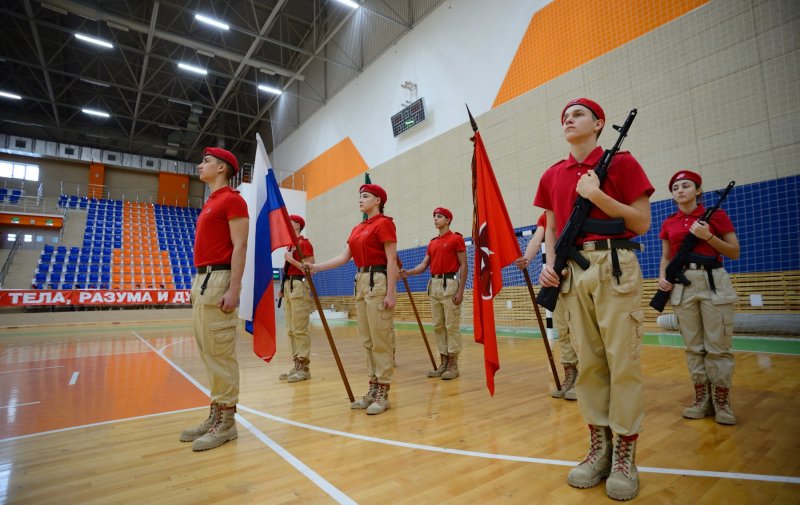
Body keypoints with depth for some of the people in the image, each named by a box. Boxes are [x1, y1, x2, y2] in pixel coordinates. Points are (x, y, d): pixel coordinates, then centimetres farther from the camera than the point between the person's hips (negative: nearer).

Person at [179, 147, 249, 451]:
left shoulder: (232, 200, -7)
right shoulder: (210, 204, 22)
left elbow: (239, 246, -16)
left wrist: (233, 289, -22)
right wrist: (198, 285, 20)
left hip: (218, 280, -10)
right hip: (201, 279, 10)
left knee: (220, 354, -5)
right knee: (208, 353, 12)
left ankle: (225, 422, 5)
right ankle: (216, 415, 22)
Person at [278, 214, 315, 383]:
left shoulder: (304, 243, -8)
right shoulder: (291, 244, 19)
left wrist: (291, 259, -14)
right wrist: (283, 286, 17)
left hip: (299, 286, -10)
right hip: (289, 286, 10)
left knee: (300, 329, -8)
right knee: (291, 330, 10)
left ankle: (304, 367, -1)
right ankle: (297, 365, 16)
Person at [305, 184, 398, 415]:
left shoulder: (384, 223, -6)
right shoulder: (357, 228, 18)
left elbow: (391, 260, -12)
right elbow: (344, 257, 13)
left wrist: (390, 292, -18)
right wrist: (316, 267, 4)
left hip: (378, 282, -9)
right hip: (361, 282, 9)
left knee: (381, 339, -4)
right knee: (367, 340, 11)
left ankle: (383, 394, 5)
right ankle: (373, 389, 20)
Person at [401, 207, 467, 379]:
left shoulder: (456, 238, -1)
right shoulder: (432, 243, 19)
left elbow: (463, 265, -6)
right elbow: (424, 264, 13)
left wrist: (460, 290, -14)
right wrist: (408, 272, -6)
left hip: (449, 284, -7)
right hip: (434, 284, 7)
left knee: (451, 325, -4)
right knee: (438, 326, 9)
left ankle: (453, 365, 4)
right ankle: (444, 363, 17)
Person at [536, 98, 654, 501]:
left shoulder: (621, 162, 1)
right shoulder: (553, 175, 13)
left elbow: (643, 223, -3)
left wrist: (597, 195, -13)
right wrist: (550, 264, 0)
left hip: (615, 266, -3)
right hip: (573, 271, 4)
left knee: (622, 360, -1)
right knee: (588, 362, 7)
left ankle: (625, 456, 13)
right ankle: (598, 449, 20)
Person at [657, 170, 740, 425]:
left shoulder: (716, 215, 1)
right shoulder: (668, 223, 9)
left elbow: (734, 252, 0)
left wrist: (708, 236, -14)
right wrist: (663, 277, -2)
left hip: (714, 282, -3)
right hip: (682, 285, 3)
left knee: (718, 346, -1)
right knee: (693, 346, 6)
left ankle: (722, 402, 12)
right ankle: (701, 399, 16)